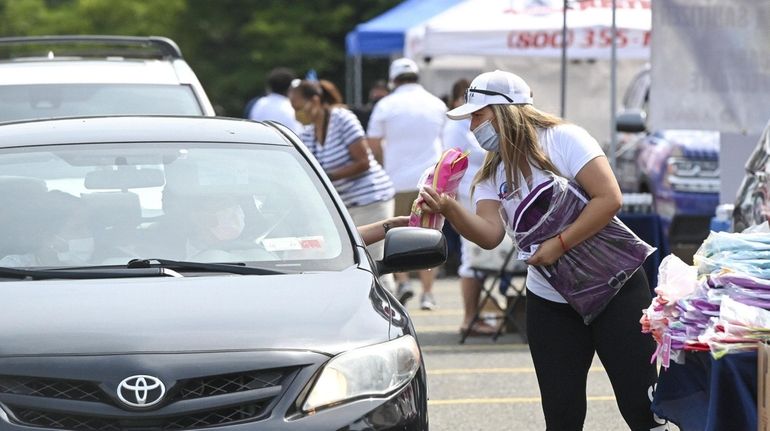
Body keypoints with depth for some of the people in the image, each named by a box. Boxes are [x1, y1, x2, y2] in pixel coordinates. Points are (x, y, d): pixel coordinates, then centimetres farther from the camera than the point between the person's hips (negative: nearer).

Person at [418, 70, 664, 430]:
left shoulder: (562, 139, -10)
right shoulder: (492, 173, 8)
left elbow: (609, 198, -19)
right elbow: (489, 234, -7)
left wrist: (559, 244, -22)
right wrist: (449, 209, -23)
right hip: (550, 302, 6)